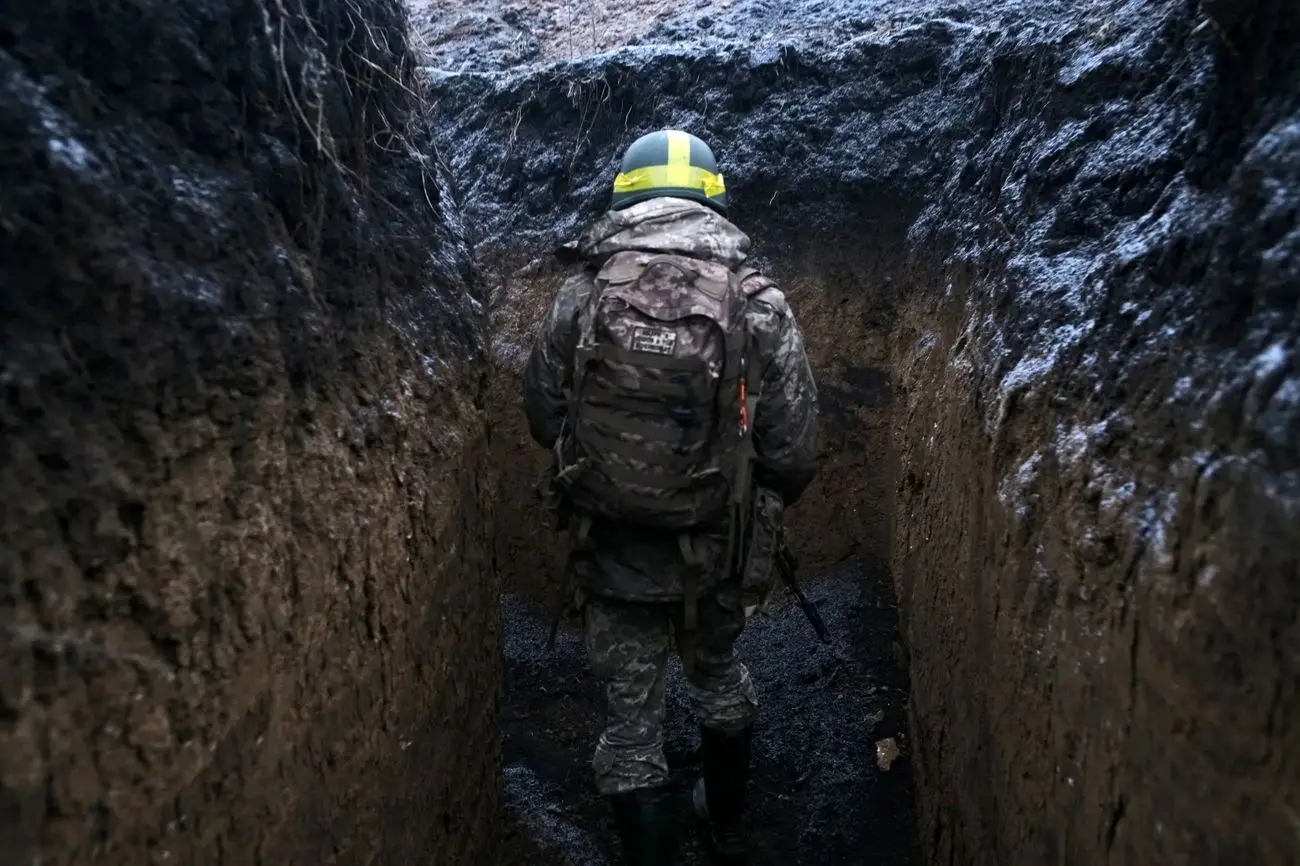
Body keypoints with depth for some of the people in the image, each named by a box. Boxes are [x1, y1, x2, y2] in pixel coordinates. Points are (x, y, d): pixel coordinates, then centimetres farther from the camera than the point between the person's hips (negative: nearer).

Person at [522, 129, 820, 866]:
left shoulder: (581, 295, -8)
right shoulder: (759, 302, -11)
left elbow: (544, 419, 1)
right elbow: (795, 452, -11)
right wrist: (755, 507, 11)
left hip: (614, 551, -1)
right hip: (716, 552, 2)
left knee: (632, 714, 16)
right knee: (718, 675, 28)